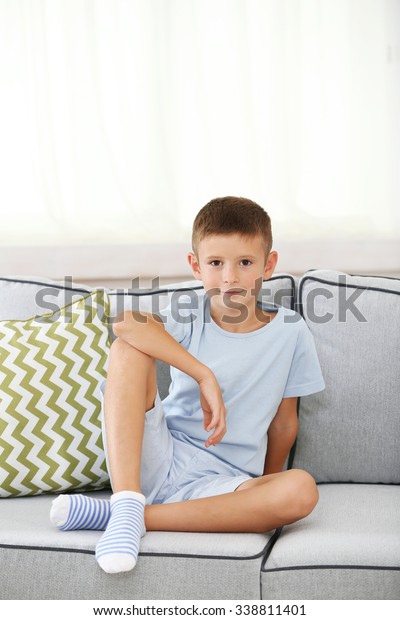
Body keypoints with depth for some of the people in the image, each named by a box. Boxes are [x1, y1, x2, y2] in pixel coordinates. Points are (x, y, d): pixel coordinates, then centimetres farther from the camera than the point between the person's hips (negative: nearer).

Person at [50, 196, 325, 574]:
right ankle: (127, 502, -30)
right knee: (129, 346, -18)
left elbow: (284, 420, 9)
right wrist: (205, 376, -29)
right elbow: (124, 320, -25)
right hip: (155, 461, 0)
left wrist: (265, 493, 13)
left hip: (216, 484, 1)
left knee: (301, 491, -32)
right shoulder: (190, 318, -2)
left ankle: (126, 515, -27)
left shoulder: (290, 331, 0)